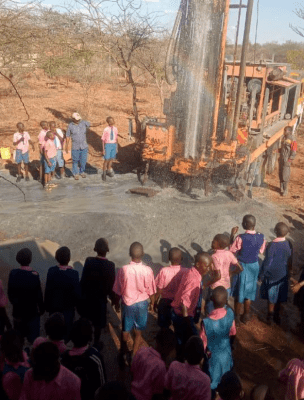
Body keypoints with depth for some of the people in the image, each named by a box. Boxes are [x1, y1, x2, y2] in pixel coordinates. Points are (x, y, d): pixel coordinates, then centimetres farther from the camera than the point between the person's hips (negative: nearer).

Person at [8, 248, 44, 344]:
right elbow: (38, 294, -17)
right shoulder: (34, 275, -26)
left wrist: (14, 302, 13)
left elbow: (10, 292, -4)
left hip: (17, 310, 4)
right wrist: (41, 308, -1)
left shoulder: (13, 273, -16)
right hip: (32, 310, -4)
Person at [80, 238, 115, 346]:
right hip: (100, 298, -3)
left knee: (85, 319, 26)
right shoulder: (110, 265, -22)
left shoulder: (89, 261, -16)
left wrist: (82, 293, 6)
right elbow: (111, 285, -14)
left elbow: (83, 279, -10)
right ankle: (96, 344, 34)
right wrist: (113, 299, 2)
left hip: (87, 296, 3)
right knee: (98, 323, 18)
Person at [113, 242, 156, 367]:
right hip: (142, 303, 1)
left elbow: (118, 290, -10)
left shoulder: (123, 270, -22)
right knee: (138, 332, 20)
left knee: (125, 331, 20)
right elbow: (151, 291, -7)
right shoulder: (148, 271, -20)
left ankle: (123, 354, 34)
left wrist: (116, 303, 9)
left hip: (127, 303, -1)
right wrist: (152, 303, 12)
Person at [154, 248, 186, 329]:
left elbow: (159, 291, -12)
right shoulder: (185, 272, -18)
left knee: (164, 327, 21)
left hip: (165, 302, -1)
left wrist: (155, 303, 4)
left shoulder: (164, 271, -20)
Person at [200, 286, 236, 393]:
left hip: (213, 357, -4)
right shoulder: (230, 313, -24)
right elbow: (233, 333, -5)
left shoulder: (207, 322, -37)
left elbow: (203, 344, -21)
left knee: (212, 385, 22)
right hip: (226, 353, 4)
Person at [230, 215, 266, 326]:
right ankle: (246, 315, 35)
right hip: (254, 266, 4)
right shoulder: (261, 237, -12)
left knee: (239, 293, 12)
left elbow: (231, 250, -13)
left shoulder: (241, 238, -27)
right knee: (249, 291, 21)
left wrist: (232, 234, -8)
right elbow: (261, 251, 2)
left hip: (242, 266, -4)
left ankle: (237, 317, 24)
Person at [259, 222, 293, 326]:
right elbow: (290, 260, 4)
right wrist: (289, 269, 22)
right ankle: (276, 316, 34)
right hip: (283, 274, 5)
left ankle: (270, 317, 26)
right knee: (279, 297, 19)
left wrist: (261, 275, -7)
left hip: (272, 275, -5)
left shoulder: (272, 245, -26)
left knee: (271, 298, 12)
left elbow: (267, 262, -20)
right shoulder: (289, 244, -10)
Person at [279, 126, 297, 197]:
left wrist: (289, 161, -17)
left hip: (286, 161, -7)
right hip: (281, 160, 7)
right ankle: (281, 188, 25)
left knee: (285, 176, -5)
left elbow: (293, 153, -14)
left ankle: (285, 190, 6)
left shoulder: (292, 141, -15)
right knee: (280, 174, 12)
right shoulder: (284, 138, 9)